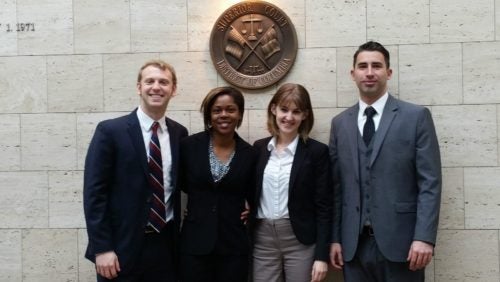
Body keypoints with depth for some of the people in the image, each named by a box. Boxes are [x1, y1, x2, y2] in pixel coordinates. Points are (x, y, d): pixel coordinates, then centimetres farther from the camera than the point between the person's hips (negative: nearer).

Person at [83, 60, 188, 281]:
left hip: (166, 247, 4)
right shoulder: (110, 131, -7)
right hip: (122, 248, -3)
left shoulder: (180, 133, 6)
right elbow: (94, 192, -9)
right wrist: (102, 248, -13)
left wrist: (179, 241, 6)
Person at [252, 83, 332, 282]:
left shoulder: (317, 151, -5)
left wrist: (321, 255, -10)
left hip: (300, 241, -3)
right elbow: (252, 195, 10)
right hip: (262, 239, 3)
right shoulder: (259, 148, 5)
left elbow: (323, 206, -7)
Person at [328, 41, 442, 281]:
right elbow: (337, 186, 8)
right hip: (354, 243, 3)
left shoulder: (416, 117, 0)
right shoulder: (340, 123, 9)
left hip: (400, 241, -2)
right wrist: (335, 238, 5)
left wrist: (424, 237, -13)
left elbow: (430, 182, -5)